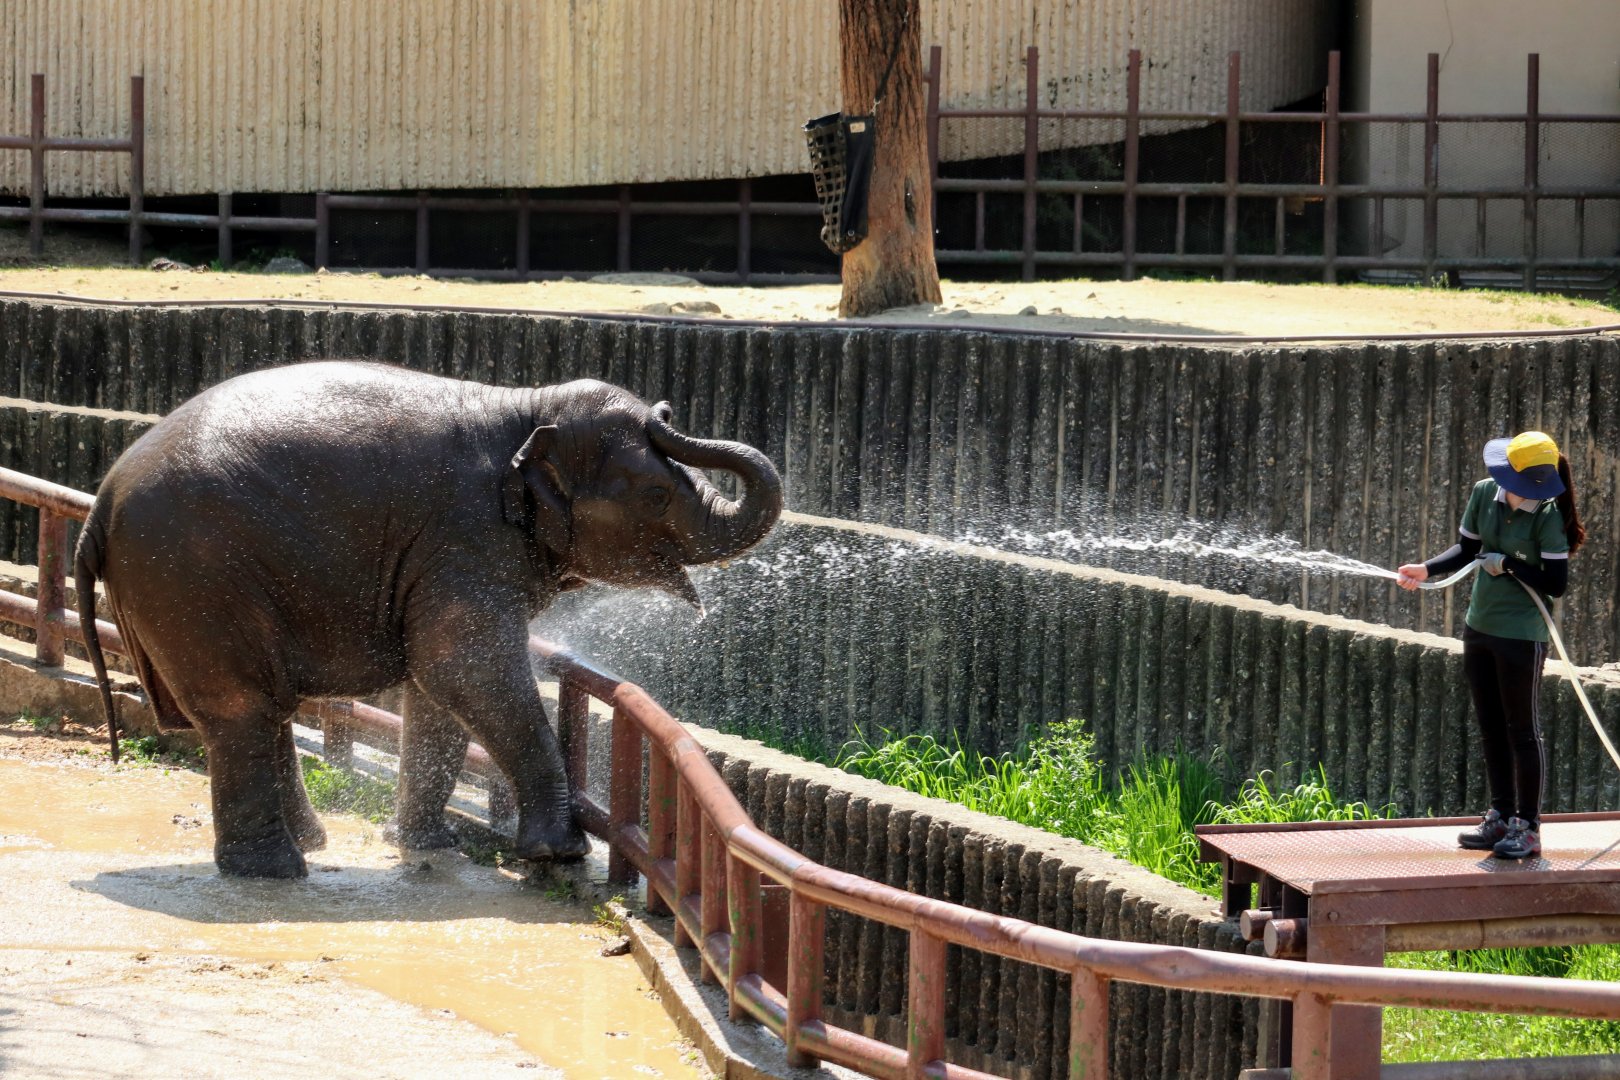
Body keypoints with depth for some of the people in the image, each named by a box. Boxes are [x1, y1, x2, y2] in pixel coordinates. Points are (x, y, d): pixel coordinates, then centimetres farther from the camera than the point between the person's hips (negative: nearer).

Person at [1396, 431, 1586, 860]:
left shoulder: (1548, 518, -18)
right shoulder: (1485, 494, 0)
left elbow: (1556, 584, -16)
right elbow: (1467, 550, 13)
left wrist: (1508, 565, -16)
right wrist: (1427, 569, -1)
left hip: (1522, 636, -7)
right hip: (1480, 628, 7)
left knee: (1522, 731, 0)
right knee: (1491, 729, 14)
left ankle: (1527, 828, 8)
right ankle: (1501, 819, 25)